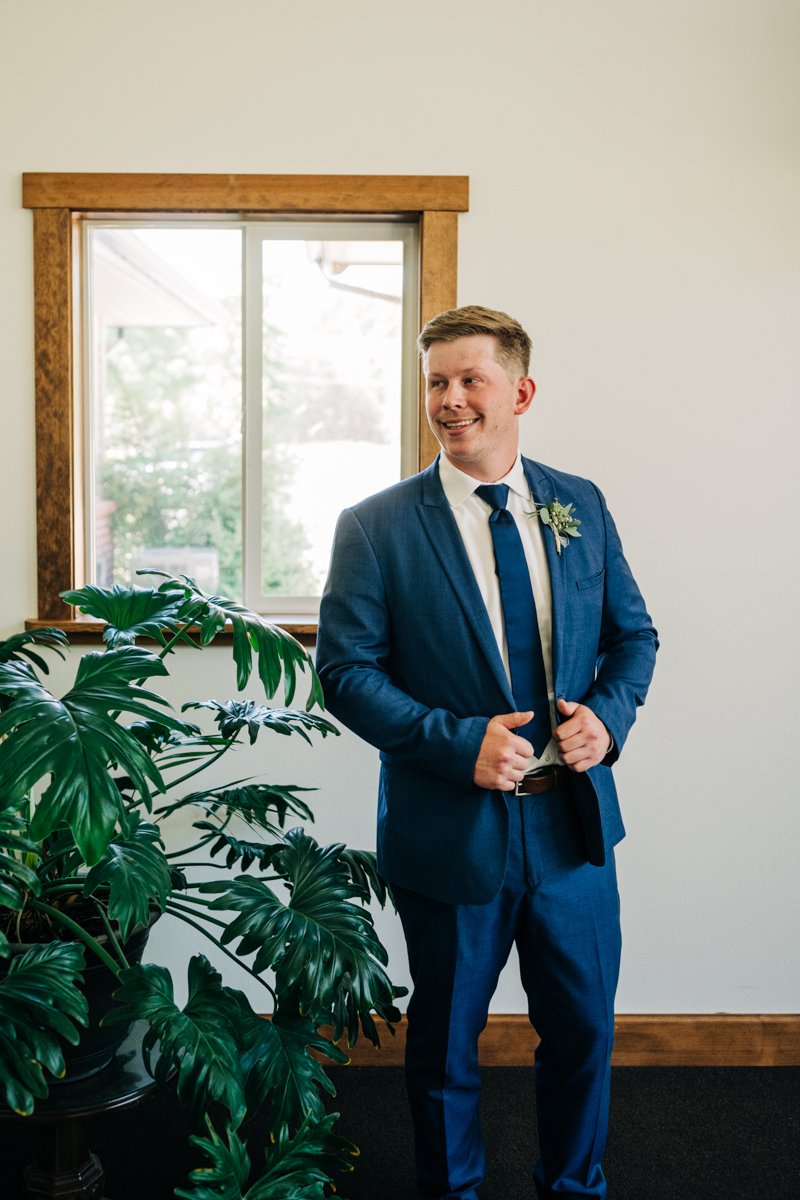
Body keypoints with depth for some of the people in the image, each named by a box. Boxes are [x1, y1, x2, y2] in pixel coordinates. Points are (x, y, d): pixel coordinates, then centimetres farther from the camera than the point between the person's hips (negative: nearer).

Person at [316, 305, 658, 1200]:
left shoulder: (581, 506, 3)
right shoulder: (375, 526, -8)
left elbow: (633, 634, 10)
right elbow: (345, 669, -10)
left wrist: (609, 713, -10)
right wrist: (458, 741, -21)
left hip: (574, 823, 3)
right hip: (452, 832, -3)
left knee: (583, 1028, 18)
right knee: (445, 1041, 16)